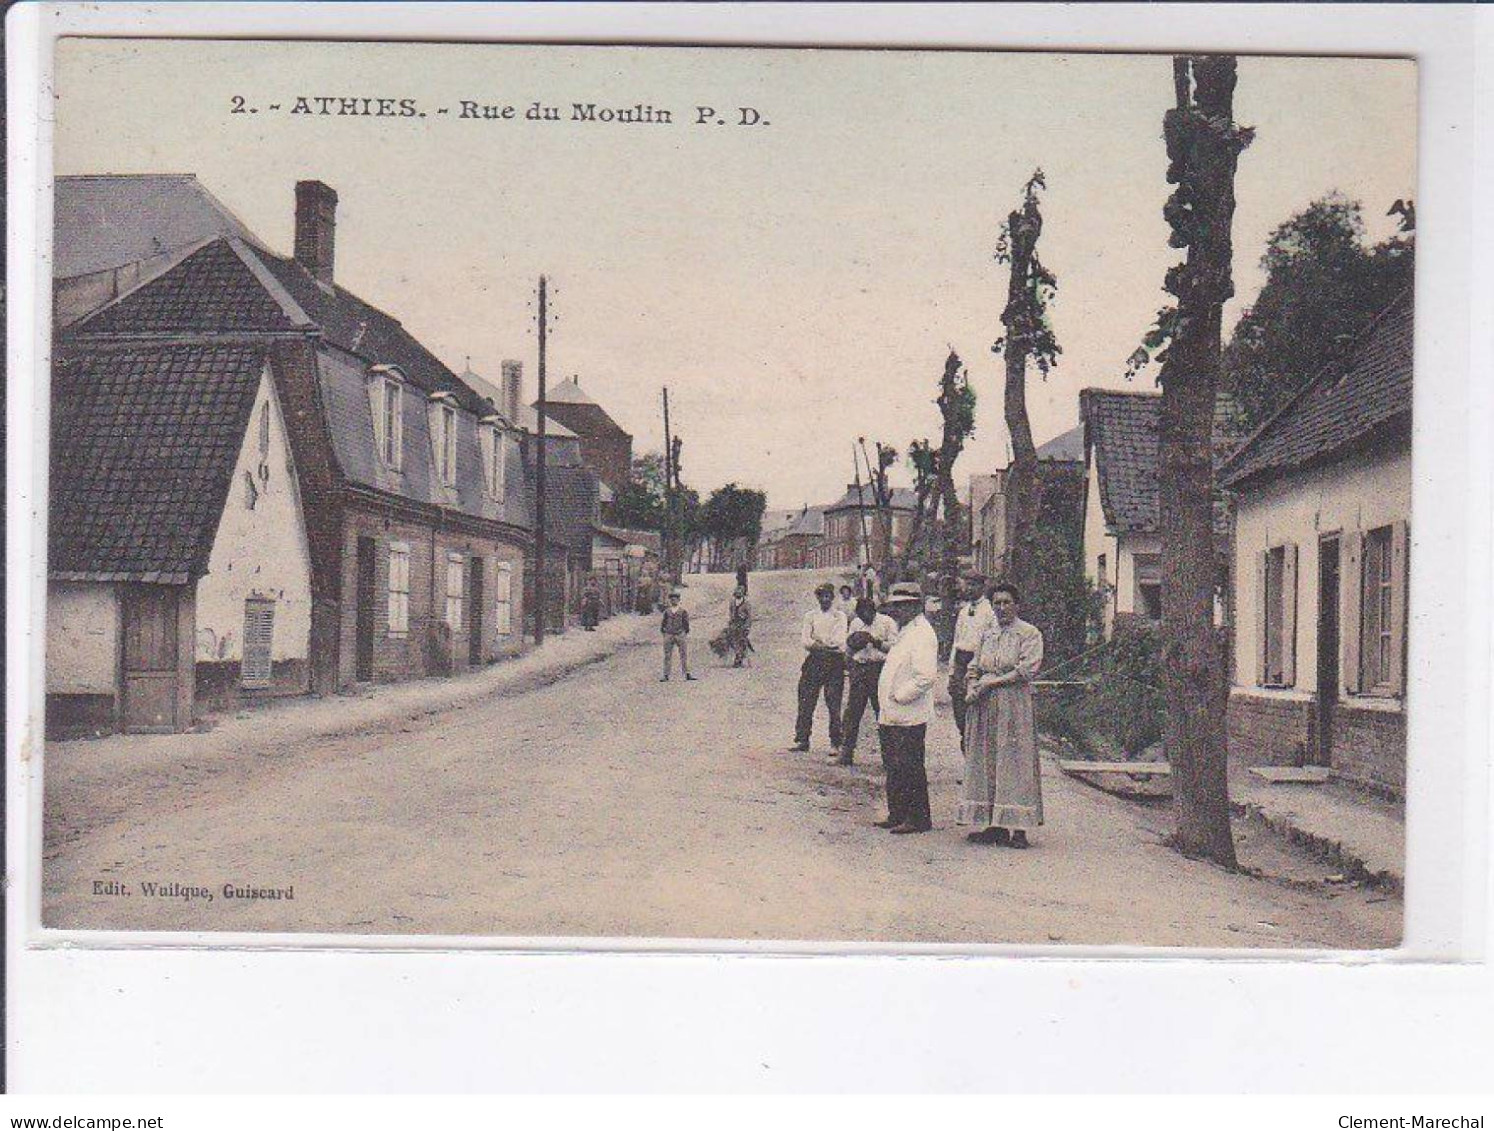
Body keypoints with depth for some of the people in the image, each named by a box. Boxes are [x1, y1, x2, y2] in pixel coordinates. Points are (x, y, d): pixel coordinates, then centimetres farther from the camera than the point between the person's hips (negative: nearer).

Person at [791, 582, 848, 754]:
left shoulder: (839, 617, 8)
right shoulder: (810, 616, 14)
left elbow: (840, 641, -5)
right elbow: (805, 641, 2)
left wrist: (816, 642, -9)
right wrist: (827, 645, -11)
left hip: (834, 662, -2)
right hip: (813, 662, 2)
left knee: (834, 704, -3)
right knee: (806, 702, -1)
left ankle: (835, 744, 2)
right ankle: (802, 740, 6)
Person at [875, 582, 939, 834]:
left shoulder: (921, 634, -15)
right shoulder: (905, 632, 18)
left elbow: (926, 676, -25)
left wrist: (899, 697, -17)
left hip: (909, 718, -10)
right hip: (893, 717, 10)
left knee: (909, 769, -5)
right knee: (894, 768, 15)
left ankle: (918, 819, 2)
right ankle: (897, 816, 23)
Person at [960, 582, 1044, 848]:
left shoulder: (1029, 634, -2)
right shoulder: (987, 632, 15)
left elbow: (1027, 671, -12)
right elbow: (975, 666, 18)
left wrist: (991, 682, -12)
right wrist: (973, 688, -3)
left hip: (1014, 706, -6)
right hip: (985, 707, 6)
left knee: (1015, 761, -6)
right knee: (986, 762, 4)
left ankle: (1018, 828, -5)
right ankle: (995, 826, 8)